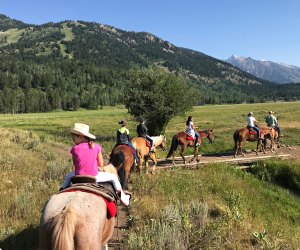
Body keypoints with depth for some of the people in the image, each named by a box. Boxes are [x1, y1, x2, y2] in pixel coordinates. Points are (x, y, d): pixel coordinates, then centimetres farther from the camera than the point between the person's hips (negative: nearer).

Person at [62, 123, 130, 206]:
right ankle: (123, 197, 23)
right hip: (93, 177, -1)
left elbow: (74, 163, 6)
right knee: (113, 177, 21)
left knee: (68, 176, 36)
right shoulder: (96, 147, -5)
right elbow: (101, 164, 1)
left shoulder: (75, 148, -7)